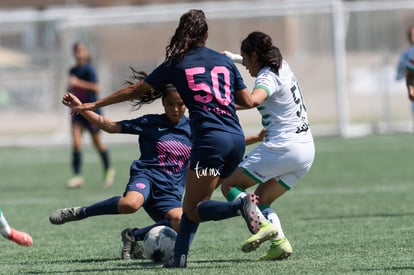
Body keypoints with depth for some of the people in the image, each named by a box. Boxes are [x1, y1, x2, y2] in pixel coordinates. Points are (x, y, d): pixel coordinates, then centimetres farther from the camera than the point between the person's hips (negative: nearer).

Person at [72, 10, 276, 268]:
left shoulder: (177, 64, 7)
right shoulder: (224, 61, 16)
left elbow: (135, 90, 14)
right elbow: (248, 101, 17)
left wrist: (94, 104, 25)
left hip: (210, 138, -5)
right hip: (236, 138, 5)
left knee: (193, 209, -1)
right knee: (195, 203, 17)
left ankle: (241, 206, -26)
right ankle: (180, 255, 8)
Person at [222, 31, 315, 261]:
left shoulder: (267, 77, -12)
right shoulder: (282, 66, 15)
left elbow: (254, 98, -35)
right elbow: (261, 62, 41)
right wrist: (232, 57, 42)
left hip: (282, 147, -9)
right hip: (307, 149, 9)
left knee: (229, 185, 0)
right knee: (261, 199, 14)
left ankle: (263, 225, -21)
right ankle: (279, 243, -8)